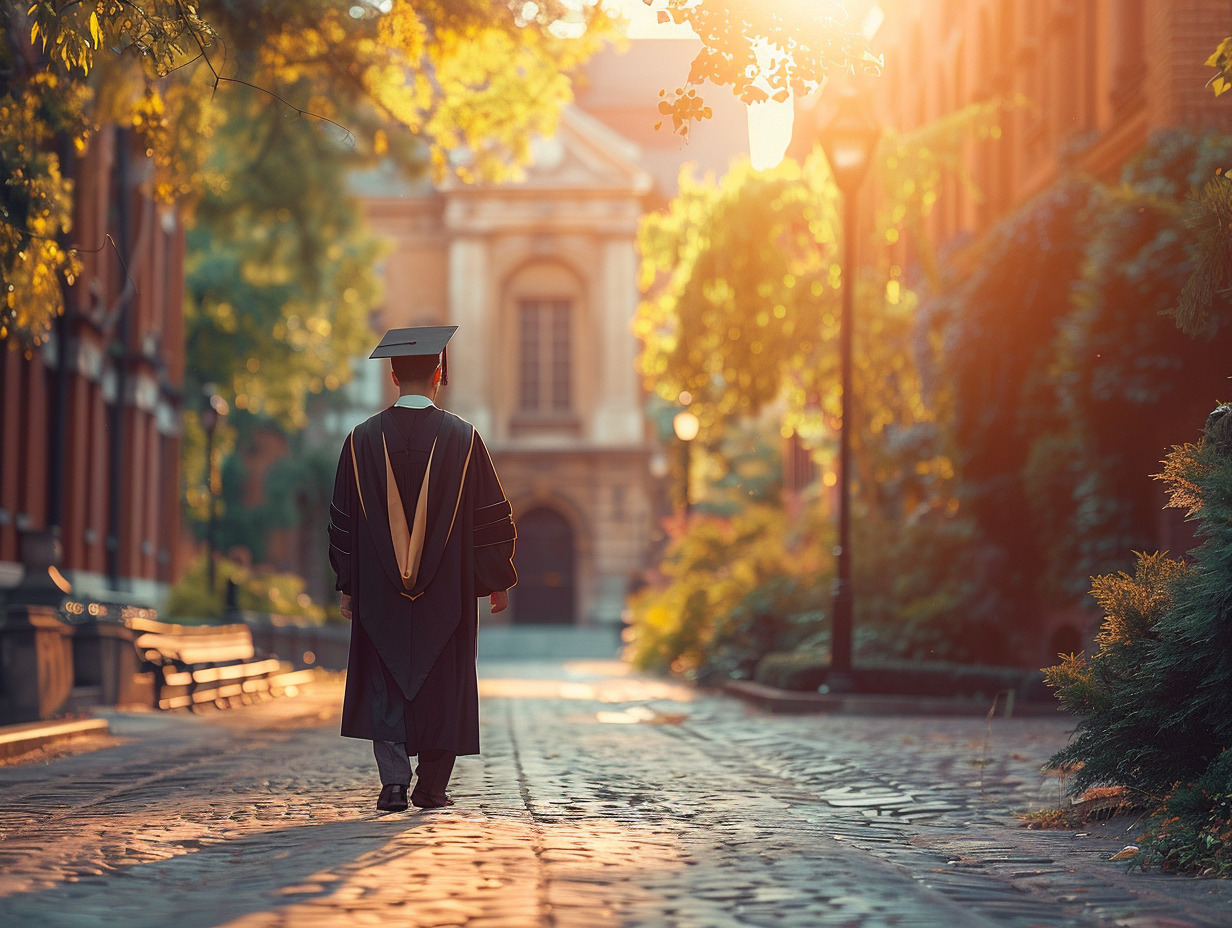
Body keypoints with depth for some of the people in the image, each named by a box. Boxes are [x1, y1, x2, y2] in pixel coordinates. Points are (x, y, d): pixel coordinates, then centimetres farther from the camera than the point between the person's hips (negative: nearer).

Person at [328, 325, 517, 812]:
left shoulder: (363, 439, -2)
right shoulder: (462, 438, -5)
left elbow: (342, 519, 3)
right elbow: (492, 516, -2)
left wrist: (348, 586, 12)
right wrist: (499, 581, 9)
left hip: (380, 589, 1)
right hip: (448, 589, -1)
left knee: (385, 684, 7)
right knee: (443, 684, 10)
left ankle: (394, 781, -5)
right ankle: (432, 786, 13)